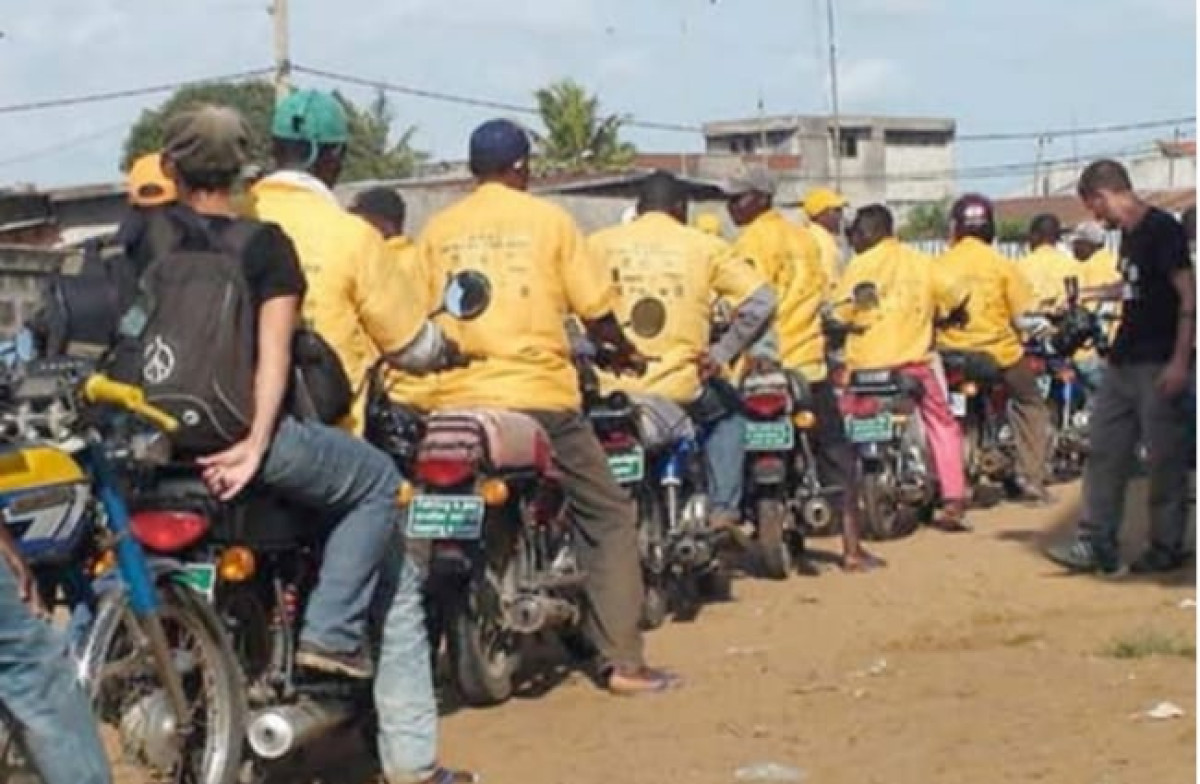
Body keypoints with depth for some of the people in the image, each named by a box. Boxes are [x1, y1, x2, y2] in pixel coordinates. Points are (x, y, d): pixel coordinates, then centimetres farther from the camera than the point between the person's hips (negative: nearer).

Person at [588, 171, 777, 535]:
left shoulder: (601, 243, 6)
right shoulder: (704, 246, 5)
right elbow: (762, 301, -1)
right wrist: (722, 353, 6)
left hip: (616, 388, 1)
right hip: (680, 389, 0)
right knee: (727, 413, 32)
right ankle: (724, 510, 19)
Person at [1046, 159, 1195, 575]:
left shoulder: (1162, 229, -13)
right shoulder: (1129, 234, 12)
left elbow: (1188, 294, -17)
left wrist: (1180, 361, -22)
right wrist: (1091, 293, 29)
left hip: (1160, 364, -9)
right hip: (1124, 361, 9)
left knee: (1165, 460, 0)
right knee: (1105, 452, 7)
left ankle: (1166, 547, 10)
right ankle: (1097, 544, 10)